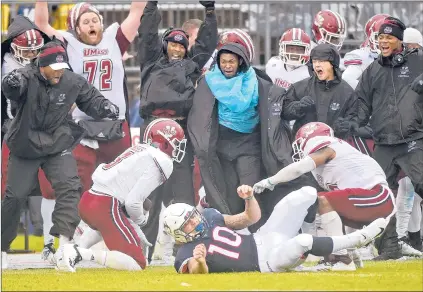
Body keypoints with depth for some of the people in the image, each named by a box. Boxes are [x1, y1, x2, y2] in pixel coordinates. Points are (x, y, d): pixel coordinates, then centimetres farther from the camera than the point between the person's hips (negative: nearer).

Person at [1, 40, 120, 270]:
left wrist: (105, 107, -20)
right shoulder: (27, 78, -20)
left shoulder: (72, 82, -9)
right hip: (25, 146, -2)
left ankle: (63, 238, -18)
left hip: (57, 146, 2)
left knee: (69, 187, -17)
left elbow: (90, 99, 2)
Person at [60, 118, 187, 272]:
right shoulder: (162, 163, -8)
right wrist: (141, 219, 6)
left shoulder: (139, 149, 18)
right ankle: (84, 254, -19)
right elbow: (133, 202, -13)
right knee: (138, 264, -6)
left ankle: (79, 247, 17)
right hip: (106, 207, -9)